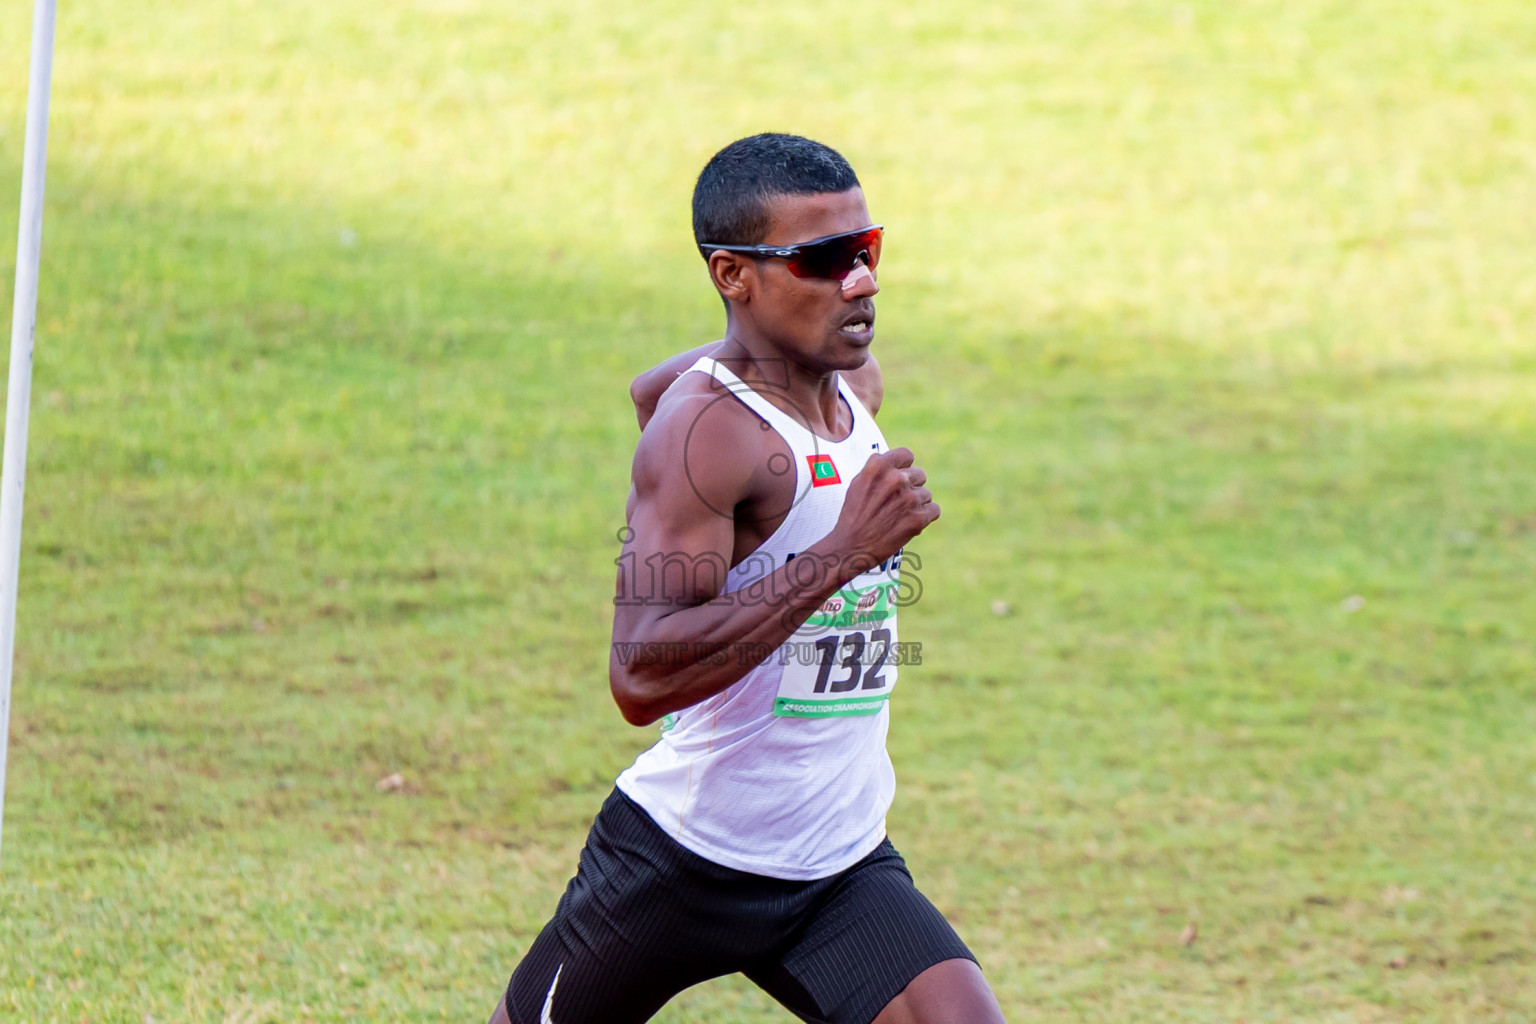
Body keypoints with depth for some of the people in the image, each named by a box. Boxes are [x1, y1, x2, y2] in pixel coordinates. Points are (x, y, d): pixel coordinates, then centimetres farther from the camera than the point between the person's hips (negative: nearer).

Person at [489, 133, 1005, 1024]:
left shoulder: (854, 382, 4)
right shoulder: (708, 429, -22)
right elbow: (641, 677, -34)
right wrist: (842, 553, -34)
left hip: (843, 866, 6)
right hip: (686, 862, -6)